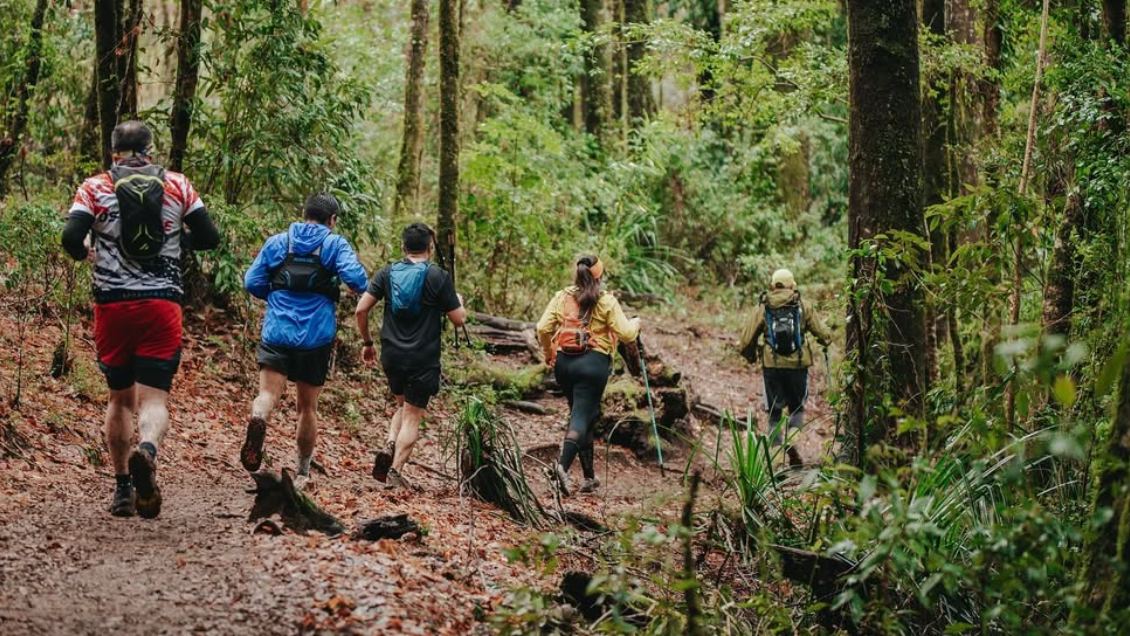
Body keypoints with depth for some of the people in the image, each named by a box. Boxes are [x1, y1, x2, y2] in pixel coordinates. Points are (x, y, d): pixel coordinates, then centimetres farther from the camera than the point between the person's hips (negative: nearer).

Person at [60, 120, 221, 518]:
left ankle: (122, 488, 16)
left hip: (113, 305, 1)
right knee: (154, 397, -4)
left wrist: (84, 253, 11)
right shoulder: (177, 186, 5)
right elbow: (209, 238, 3)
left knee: (120, 397, 16)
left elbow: (71, 237, -11)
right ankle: (148, 449, -37)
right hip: (162, 305, -1)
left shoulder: (95, 187, 1)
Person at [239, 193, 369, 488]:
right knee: (307, 406, 13)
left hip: (277, 332, 0)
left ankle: (258, 419, -46)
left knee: (269, 393, -11)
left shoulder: (277, 242, 9)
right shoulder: (335, 245, 2)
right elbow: (356, 278, -14)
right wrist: (360, 286, 9)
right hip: (316, 338, 0)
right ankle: (302, 472, 23)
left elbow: (252, 281, 7)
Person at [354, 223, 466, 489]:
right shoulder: (439, 277, -8)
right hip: (423, 358, -4)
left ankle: (389, 447, 1)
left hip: (391, 355, 4)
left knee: (403, 406, 24)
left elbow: (361, 309, -1)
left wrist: (367, 342, 12)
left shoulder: (387, 274, 3)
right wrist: (459, 302, 18)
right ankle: (395, 471, -4)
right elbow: (458, 319, -4)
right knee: (413, 416, 4)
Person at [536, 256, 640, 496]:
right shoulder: (606, 302, -4)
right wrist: (635, 323, 17)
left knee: (583, 414, 17)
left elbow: (543, 328, 0)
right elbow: (626, 334, -5)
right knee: (582, 417, -6)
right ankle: (563, 466, -29)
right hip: (593, 362, -5)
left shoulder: (561, 297, 6)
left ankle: (589, 476, 21)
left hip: (564, 363, 5)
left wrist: (548, 354, 16)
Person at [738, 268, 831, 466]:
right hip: (797, 365, 0)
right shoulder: (802, 306, 1)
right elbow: (823, 334, 2)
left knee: (774, 411, 10)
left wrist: (750, 356, 22)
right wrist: (825, 341, 25)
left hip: (771, 365, 0)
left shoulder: (763, 307, 3)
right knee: (797, 407, 14)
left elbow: (746, 339, 3)